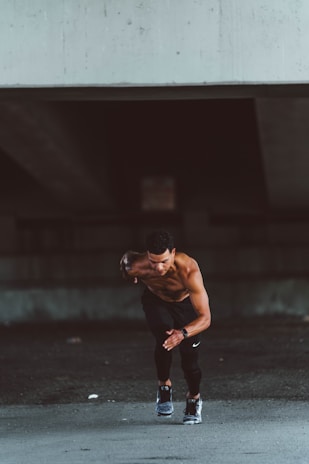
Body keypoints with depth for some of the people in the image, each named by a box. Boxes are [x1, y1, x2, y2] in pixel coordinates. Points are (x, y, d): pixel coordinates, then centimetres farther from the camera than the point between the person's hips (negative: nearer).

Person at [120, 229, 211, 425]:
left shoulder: (188, 270, -43)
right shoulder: (136, 267, -36)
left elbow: (205, 318, -43)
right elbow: (127, 256, -7)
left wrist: (183, 333, -61)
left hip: (185, 301, -1)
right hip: (156, 301, 1)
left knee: (189, 353, -5)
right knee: (163, 335, -28)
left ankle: (194, 398, 26)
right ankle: (164, 386, -5)